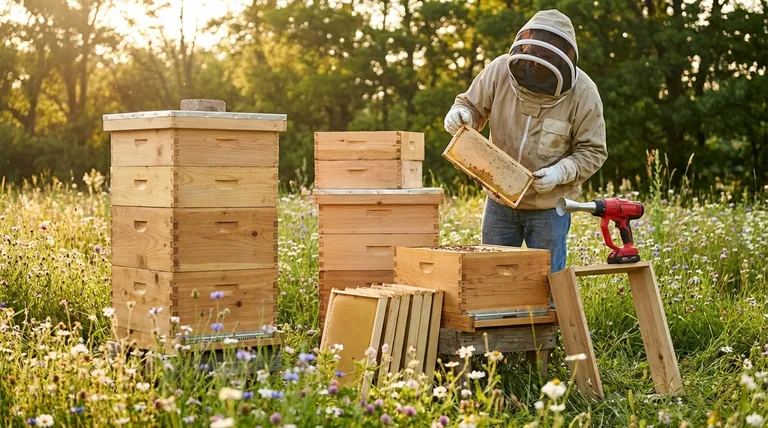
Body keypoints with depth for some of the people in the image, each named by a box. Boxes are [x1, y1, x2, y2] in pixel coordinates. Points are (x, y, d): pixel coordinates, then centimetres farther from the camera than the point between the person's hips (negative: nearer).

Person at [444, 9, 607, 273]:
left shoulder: (582, 92, -15)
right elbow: (472, 105, 3)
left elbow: (592, 152, -9)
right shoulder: (500, 70, -11)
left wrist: (560, 172, -25)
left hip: (549, 206, -3)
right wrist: (461, 113, -20)